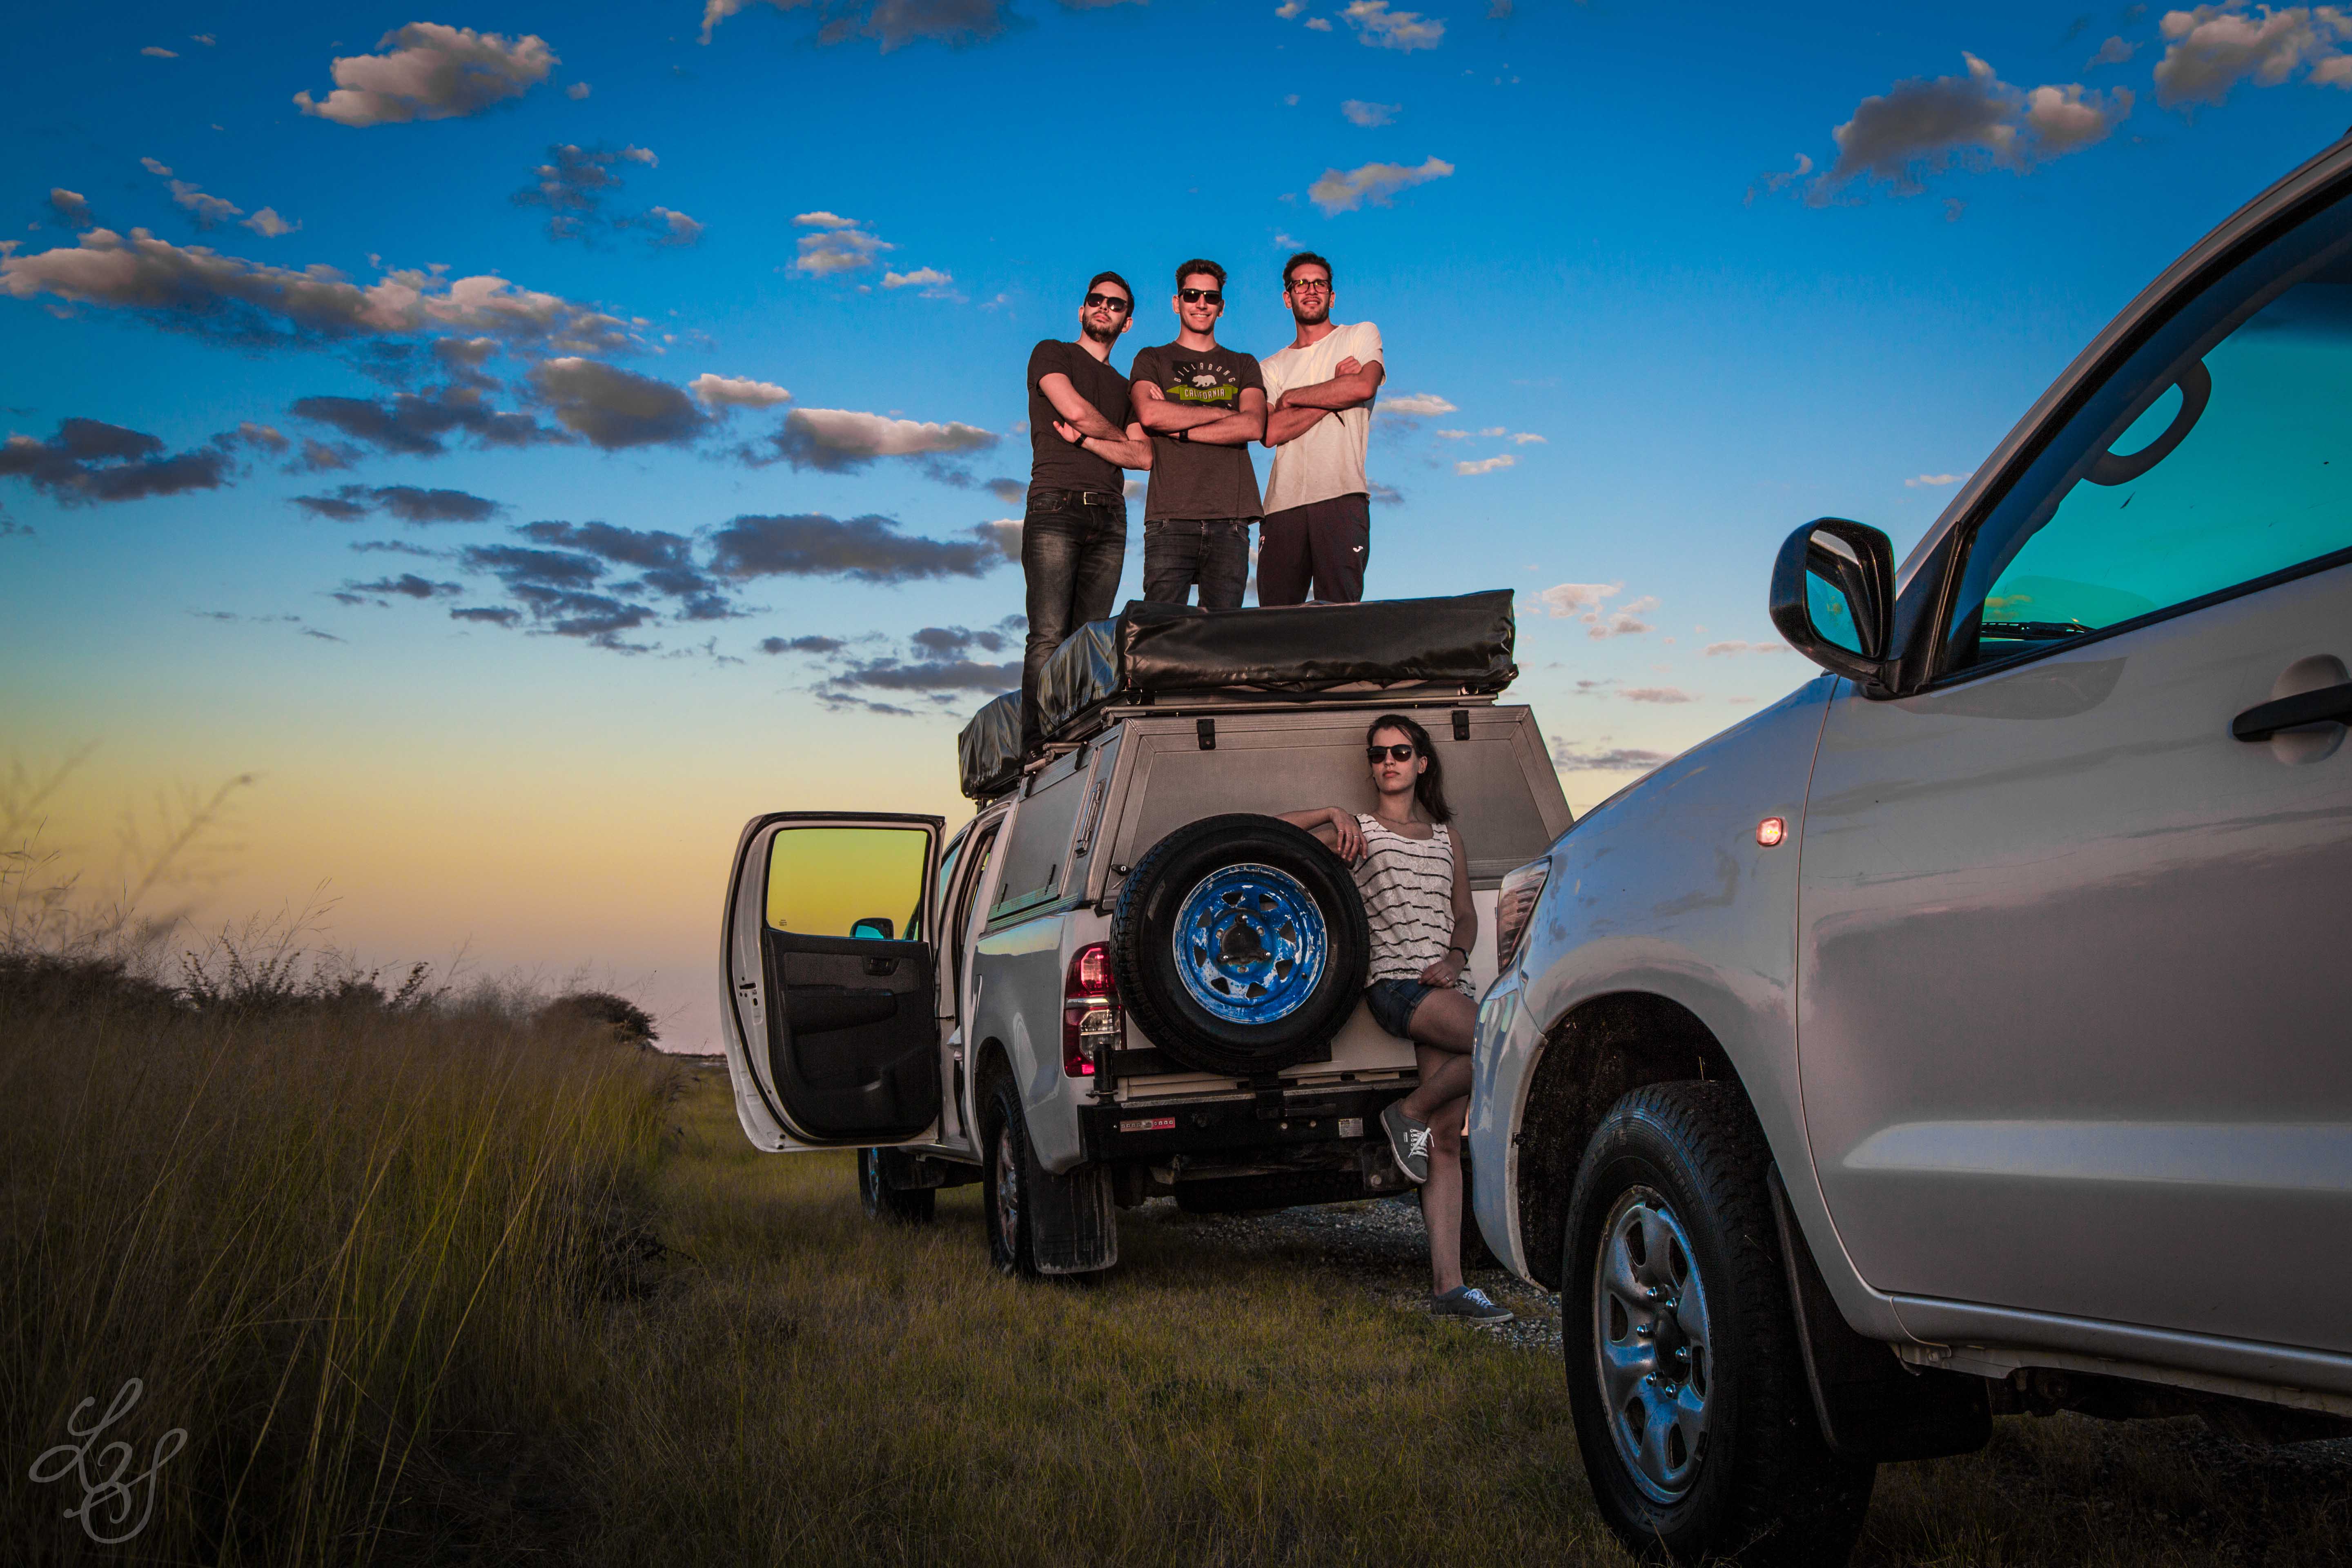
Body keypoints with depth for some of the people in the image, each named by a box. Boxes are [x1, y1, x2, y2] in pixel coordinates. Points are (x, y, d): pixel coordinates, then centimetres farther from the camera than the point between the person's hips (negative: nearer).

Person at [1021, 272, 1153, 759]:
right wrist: (1119, 437, 11)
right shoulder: (1052, 354, 13)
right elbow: (1074, 408, -6)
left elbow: (1144, 456, 10)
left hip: (1109, 516, 5)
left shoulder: (1125, 388, 26)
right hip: (1056, 505, -5)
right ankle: (1037, 745, -20)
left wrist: (1085, 439, -4)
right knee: (1049, 633, -16)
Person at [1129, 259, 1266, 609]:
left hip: (1229, 518, 2)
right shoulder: (1152, 360, 17)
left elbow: (1253, 426, 3)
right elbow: (1148, 413, -5)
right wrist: (1221, 413, 1)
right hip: (1171, 517, -2)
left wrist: (1179, 429, -2)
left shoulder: (1243, 366, 22)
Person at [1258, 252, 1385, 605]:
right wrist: (1336, 389, -1)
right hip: (1283, 501, 3)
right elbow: (1270, 432, 3)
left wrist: (1292, 397, 3)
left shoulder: (1361, 335, 15)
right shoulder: (1272, 367, 21)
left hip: (1341, 496, -3)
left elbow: (1364, 386, -7)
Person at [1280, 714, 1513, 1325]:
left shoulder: (1446, 836, 21)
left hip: (1445, 985, 5)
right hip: (1394, 982, -5)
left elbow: (1465, 913, 21)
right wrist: (1331, 814, -10)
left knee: (1445, 1143, -1)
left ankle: (1448, 1284, -2)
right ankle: (1410, 1114, -6)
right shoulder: (1357, 832, 8)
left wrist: (1454, 956, 2)